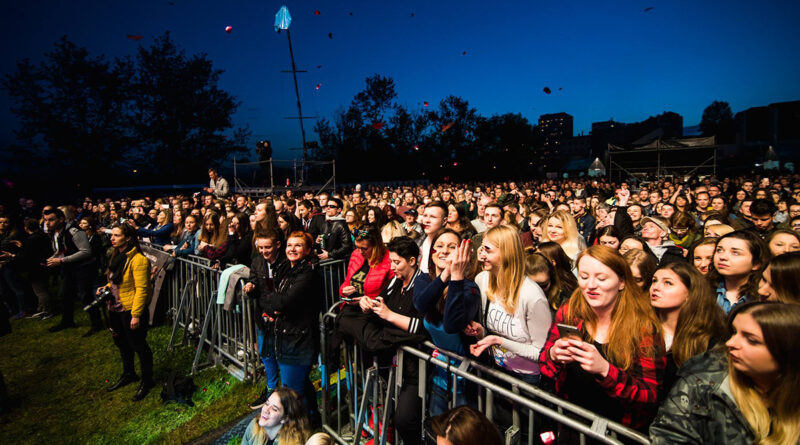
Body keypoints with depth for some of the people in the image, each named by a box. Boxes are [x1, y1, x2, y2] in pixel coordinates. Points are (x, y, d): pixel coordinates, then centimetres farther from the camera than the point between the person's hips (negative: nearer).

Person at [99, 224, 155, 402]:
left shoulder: (138, 259, -21)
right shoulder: (117, 256, 8)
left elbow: (141, 289, -22)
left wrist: (135, 315, -23)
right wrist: (106, 287, 2)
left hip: (131, 310, -9)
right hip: (116, 310, 9)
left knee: (138, 345, 4)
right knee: (122, 344, 23)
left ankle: (147, 381, 21)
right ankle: (129, 374, 43)